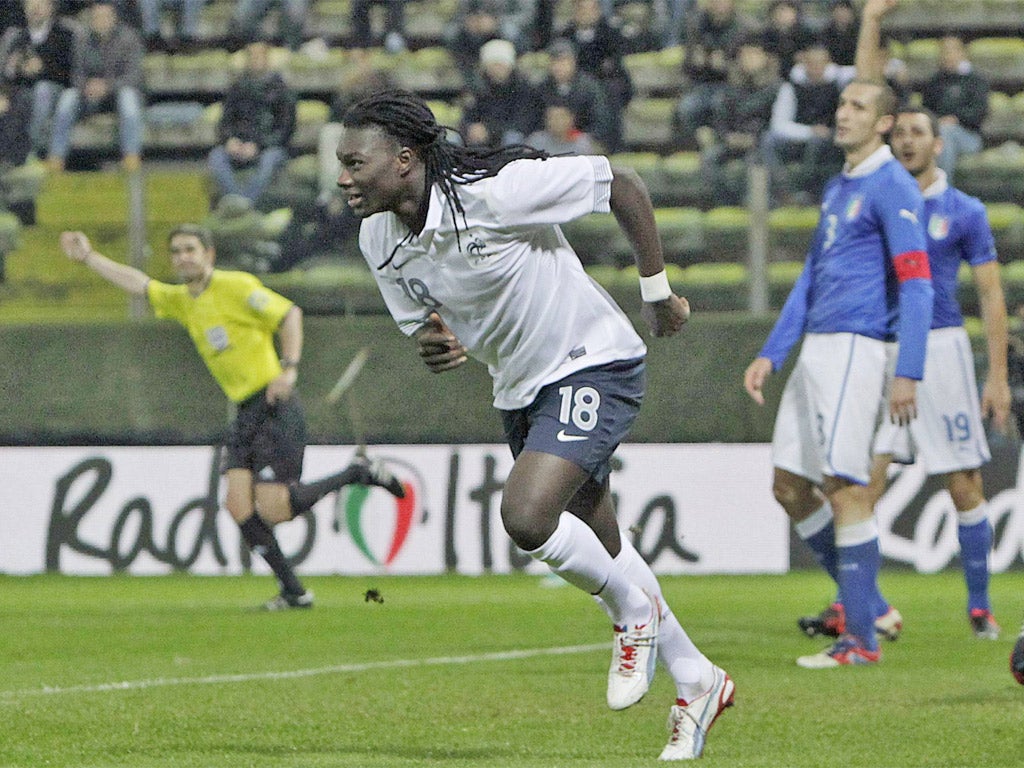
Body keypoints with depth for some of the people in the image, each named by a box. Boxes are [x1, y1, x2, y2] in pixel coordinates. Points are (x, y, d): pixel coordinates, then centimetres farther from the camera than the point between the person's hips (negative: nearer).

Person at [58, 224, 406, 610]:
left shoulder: (236, 286, -8)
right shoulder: (181, 300, 15)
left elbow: (290, 314, -9)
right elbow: (137, 283, 27)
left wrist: (289, 369, -18)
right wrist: (88, 257, 25)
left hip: (276, 408, -8)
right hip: (244, 415, 8)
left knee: (271, 509, -16)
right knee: (238, 504, -9)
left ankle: (358, 473, 4)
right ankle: (294, 592, -2)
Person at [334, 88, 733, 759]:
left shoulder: (498, 190, -27)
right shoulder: (380, 240, -6)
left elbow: (623, 185, -17)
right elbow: (424, 324, 9)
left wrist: (658, 293, -9)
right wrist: (435, 345, -16)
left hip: (594, 365, -8)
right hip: (520, 388, 8)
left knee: (526, 515, -25)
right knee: (597, 546, 14)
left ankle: (635, 614, 1)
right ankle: (697, 682, 31)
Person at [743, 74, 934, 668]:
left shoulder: (892, 187, -9)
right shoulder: (837, 189, 20)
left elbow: (917, 284, -15)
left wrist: (908, 374, -22)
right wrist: (772, 355, 20)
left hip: (855, 348, -10)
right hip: (816, 351, 10)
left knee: (847, 487, -12)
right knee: (791, 486, 8)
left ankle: (861, 641, -9)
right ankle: (869, 606, 16)